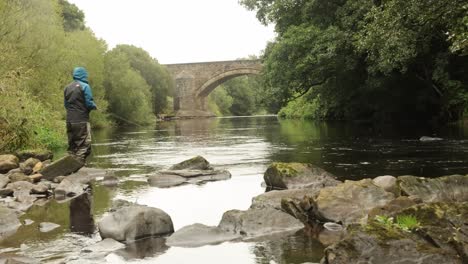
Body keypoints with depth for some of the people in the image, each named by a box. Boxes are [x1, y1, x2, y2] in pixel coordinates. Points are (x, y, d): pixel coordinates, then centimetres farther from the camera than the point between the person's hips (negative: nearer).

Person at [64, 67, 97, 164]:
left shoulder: (67, 88, 13)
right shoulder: (84, 86, -7)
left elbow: (65, 104, 17)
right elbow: (89, 103, -11)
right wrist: (95, 107, 9)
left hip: (70, 121, 7)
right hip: (82, 121, -7)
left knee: (72, 146, 12)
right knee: (84, 146, -5)